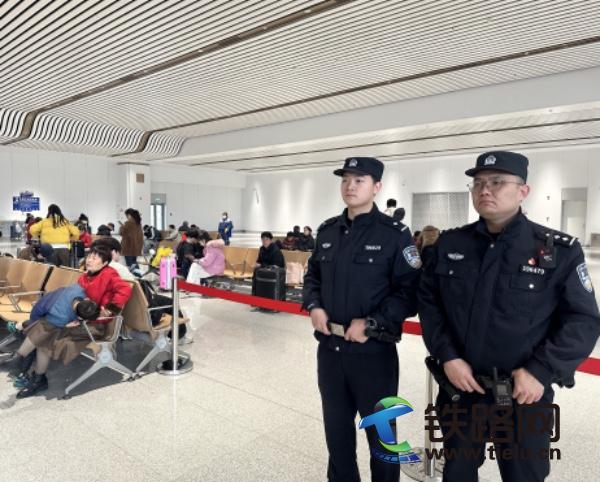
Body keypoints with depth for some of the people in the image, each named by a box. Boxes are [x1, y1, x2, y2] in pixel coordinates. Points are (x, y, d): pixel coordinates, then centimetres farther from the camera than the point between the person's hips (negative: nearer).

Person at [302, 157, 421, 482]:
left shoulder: (394, 234, -10)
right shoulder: (327, 230, 7)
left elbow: (409, 292, -12)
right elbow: (313, 275, 16)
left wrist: (371, 323, -20)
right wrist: (314, 306, -2)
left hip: (374, 351, -5)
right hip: (329, 348, 5)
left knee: (379, 429, 15)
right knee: (336, 425, 21)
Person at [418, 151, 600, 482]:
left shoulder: (559, 251, -8)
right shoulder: (449, 244, 0)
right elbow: (428, 302, 2)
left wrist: (541, 371, -17)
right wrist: (447, 356, -9)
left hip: (524, 393, -2)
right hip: (458, 387, 3)